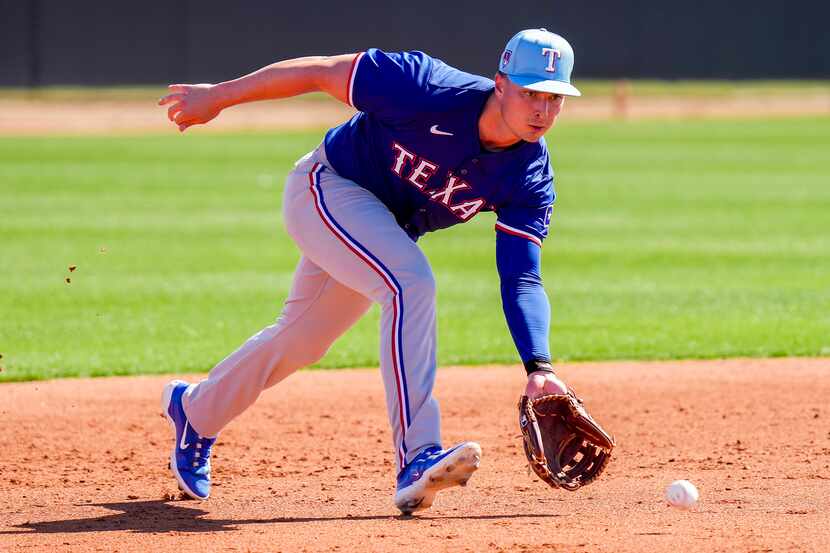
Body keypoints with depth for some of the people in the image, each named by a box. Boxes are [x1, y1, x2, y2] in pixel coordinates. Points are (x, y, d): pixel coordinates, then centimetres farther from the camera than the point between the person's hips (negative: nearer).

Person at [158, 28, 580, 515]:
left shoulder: (531, 179, -19)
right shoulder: (427, 89, -33)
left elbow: (522, 280, -21)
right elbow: (322, 72, -23)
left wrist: (538, 367, -36)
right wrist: (218, 96, -15)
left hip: (385, 232, 6)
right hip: (326, 187, -6)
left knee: (300, 341, 18)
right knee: (411, 283, -30)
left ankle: (194, 409, 45)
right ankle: (417, 458, -34)